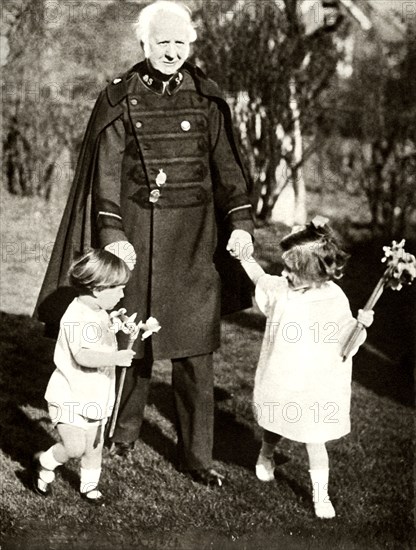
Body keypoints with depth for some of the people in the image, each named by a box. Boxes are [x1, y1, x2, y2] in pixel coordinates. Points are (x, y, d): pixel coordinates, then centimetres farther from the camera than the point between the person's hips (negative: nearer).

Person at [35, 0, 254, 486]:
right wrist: (112, 234, -15)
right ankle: (124, 428, 32)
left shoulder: (206, 98, 4)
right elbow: (107, 172, -5)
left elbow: (226, 164, 3)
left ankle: (196, 454, 11)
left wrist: (240, 221, -10)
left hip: (195, 232, 1)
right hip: (137, 228, -1)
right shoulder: (120, 99, -1)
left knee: (194, 344, 2)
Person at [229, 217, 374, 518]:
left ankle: (321, 495, 18)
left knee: (315, 441, 3)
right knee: (275, 427, 23)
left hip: (316, 386, -3)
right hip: (280, 380, 3)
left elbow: (349, 340, -6)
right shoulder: (281, 289, -7)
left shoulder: (336, 299, -15)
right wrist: (247, 259, -2)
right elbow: (260, 279, 13)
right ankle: (266, 455, 56)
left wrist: (362, 324, -26)